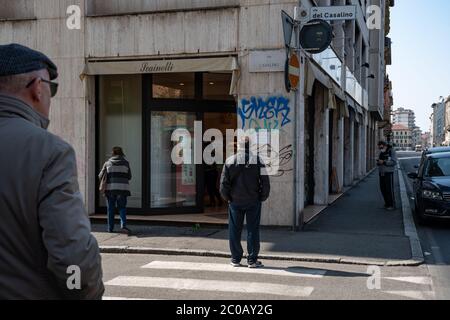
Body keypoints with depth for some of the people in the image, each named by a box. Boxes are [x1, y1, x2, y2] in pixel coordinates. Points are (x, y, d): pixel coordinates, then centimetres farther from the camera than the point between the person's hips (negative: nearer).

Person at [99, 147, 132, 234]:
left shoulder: (107, 163, 6)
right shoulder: (125, 163, 5)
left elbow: (101, 176, 7)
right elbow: (129, 177, 9)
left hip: (110, 188, 1)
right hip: (122, 188, -1)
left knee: (111, 209, 9)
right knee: (122, 207, 4)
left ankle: (110, 228, 10)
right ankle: (123, 225, -16)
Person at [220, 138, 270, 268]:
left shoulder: (230, 161, -2)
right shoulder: (258, 161, -5)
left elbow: (223, 183, -3)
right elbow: (265, 183, -6)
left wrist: (227, 198, 8)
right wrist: (262, 197, 6)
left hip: (235, 202, 1)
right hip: (253, 202, -1)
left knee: (234, 231, 10)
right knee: (253, 230, 5)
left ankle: (236, 259, 14)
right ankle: (252, 260, 7)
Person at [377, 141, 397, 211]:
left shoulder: (391, 151, -6)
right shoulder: (381, 153, 15)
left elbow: (394, 162, -15)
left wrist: (384, 162, -20)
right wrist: (378, 162, -2)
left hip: (388, 173, -7)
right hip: (381, 173, 7)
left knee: (389, 189, -7)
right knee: (383, 188, 6)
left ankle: (392, 205, -1)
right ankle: (387, 203, 17)